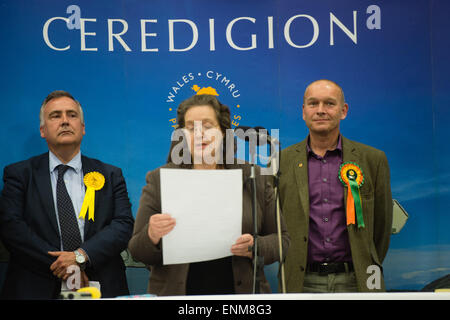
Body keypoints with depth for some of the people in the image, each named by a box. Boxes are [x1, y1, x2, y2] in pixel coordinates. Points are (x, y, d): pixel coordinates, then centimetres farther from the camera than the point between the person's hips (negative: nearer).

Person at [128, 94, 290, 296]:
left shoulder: (255, 178, 5)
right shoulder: (159, 180, 2)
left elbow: (281, 239, 9)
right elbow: (137, 252, 2)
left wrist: (255, 247, -11)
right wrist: (151, 236, -19)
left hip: (239, 292, 0)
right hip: (176, 293, 0)